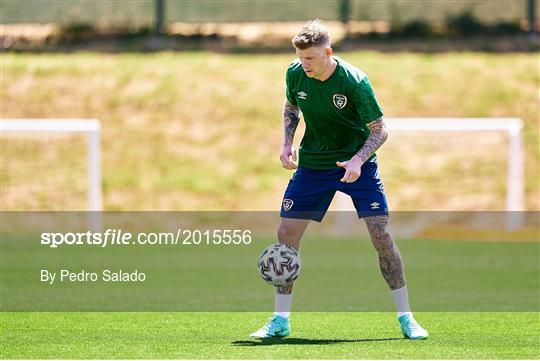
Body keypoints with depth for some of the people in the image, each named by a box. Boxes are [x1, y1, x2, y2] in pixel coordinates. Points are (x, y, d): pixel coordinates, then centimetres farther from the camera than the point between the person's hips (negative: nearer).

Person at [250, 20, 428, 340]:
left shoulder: (354, 81, -22)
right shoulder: (295, 74, -10)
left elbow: (379, 130, -16)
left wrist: (358, 160, -32)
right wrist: (288, 142, -4)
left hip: (356, 164, -4)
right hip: (313, 164, 4)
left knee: (381, 234, -12)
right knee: (286, 233, -4)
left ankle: (406, 317, -1)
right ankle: (280, 321, 7)